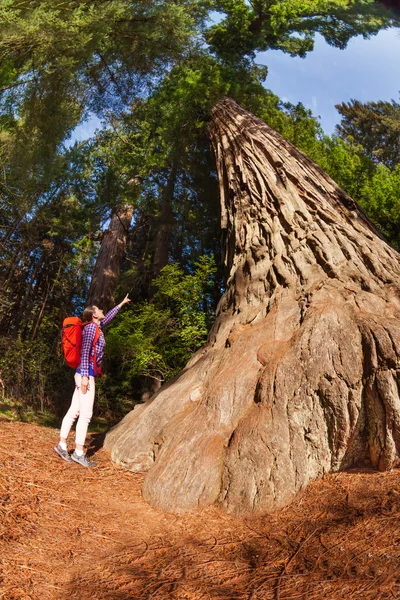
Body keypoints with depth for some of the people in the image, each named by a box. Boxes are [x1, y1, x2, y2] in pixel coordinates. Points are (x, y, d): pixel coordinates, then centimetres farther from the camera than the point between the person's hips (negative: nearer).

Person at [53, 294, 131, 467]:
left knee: (74, 411, 10)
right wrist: (85, 376, -21)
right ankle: (79, 452, -5)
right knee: (85, 414, -8)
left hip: (85, 375, 9)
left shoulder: (96, 326, 17)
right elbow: (85, 352, -15)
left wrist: (122, 303, 46)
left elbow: (109, 316, 35)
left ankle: (62, 444, 14)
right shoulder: (90, 327, -8)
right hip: (86, 374, -9)